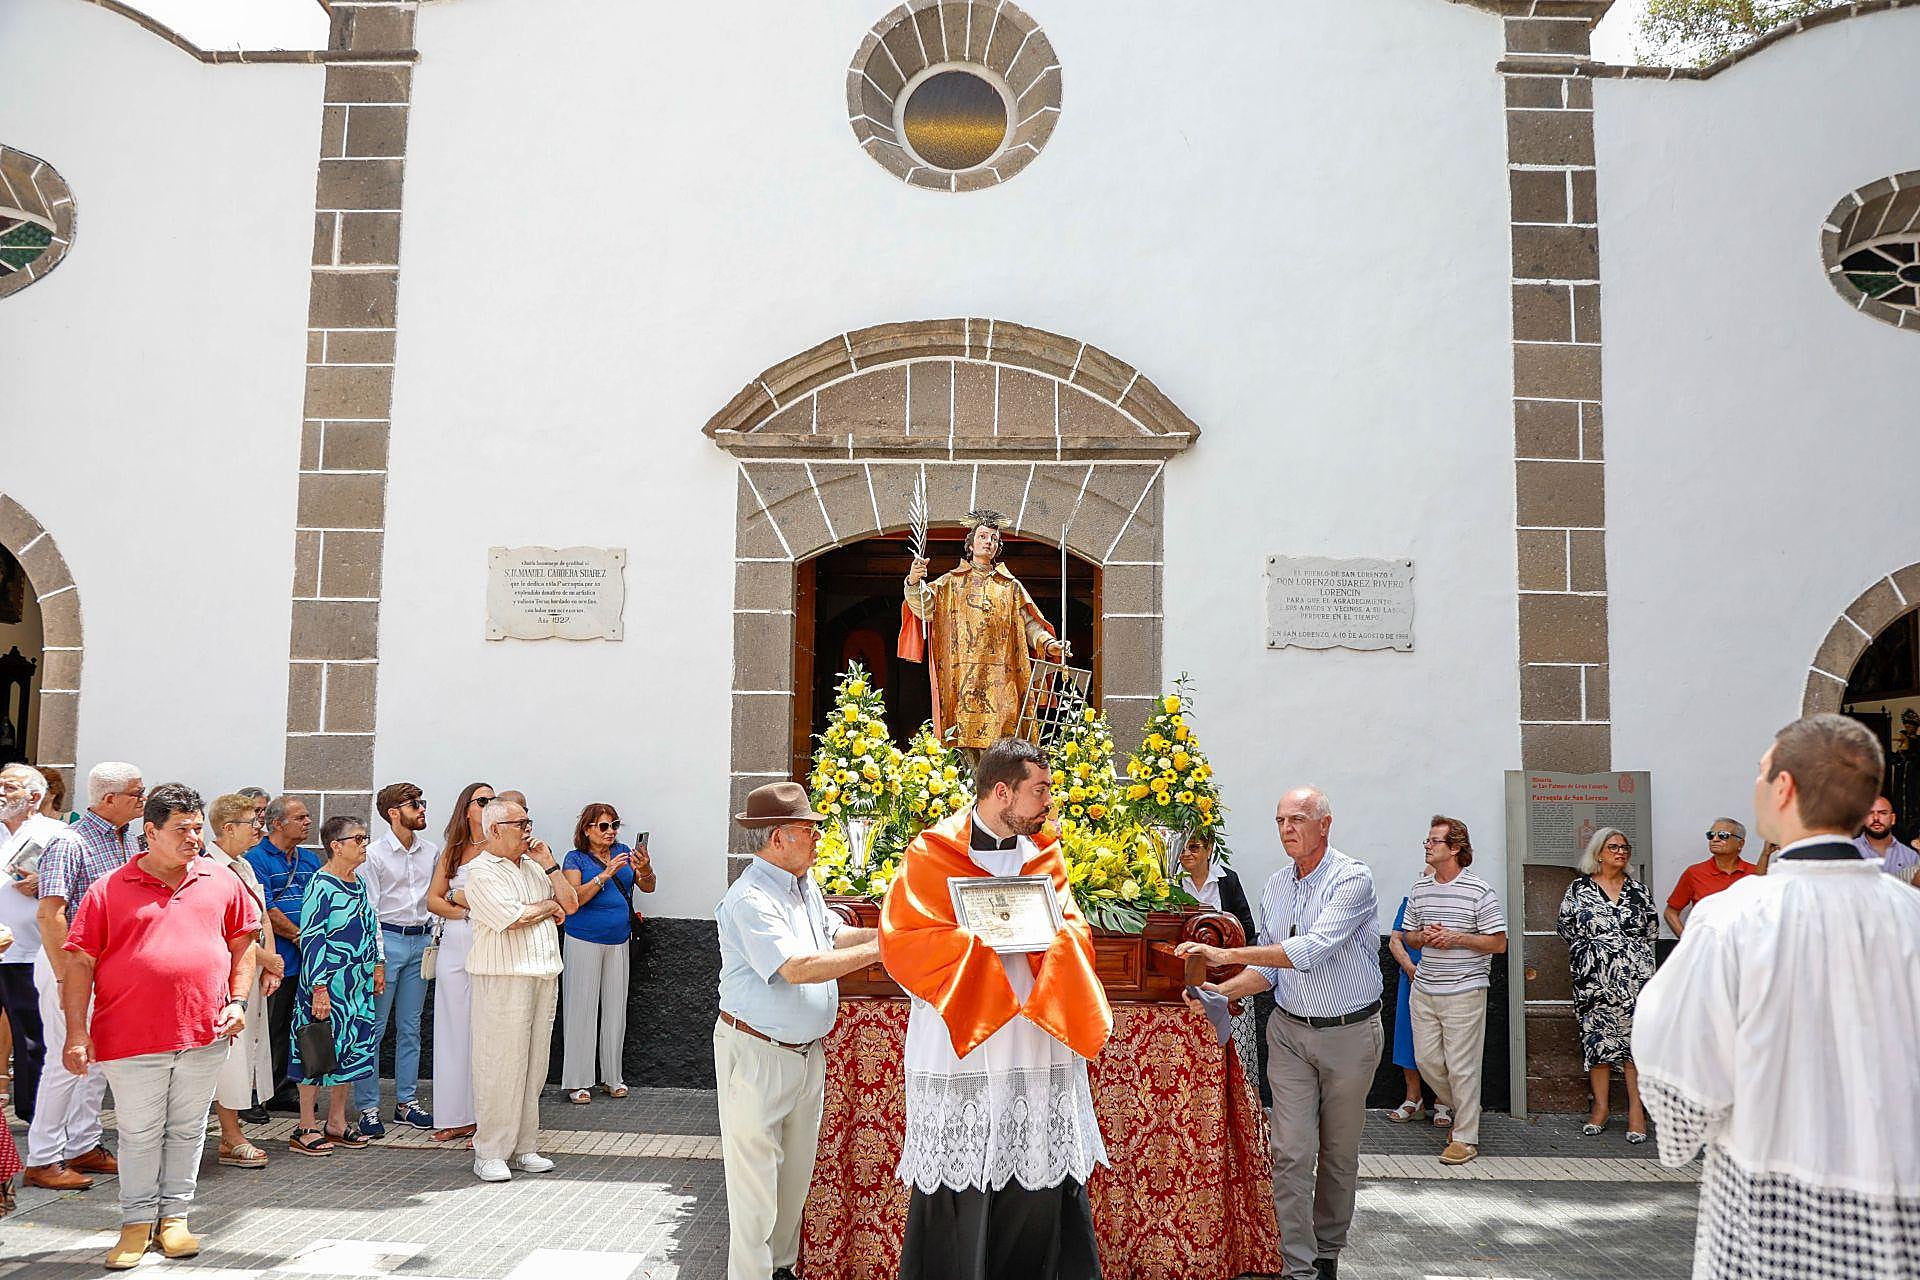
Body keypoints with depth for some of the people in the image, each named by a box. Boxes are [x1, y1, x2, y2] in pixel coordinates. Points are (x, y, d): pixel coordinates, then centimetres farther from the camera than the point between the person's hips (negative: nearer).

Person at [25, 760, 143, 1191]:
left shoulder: (130, 838, 8)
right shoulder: (70, 843, -17)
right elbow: (49, 914, -22)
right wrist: (65, 980, -24)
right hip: (71, 963, -8)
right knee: (68, 1061, -4)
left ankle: (83, 1146, 25)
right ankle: (42, 1160, 8)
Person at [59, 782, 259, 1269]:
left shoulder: (221, 880, 6)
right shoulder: (109, 890, -2)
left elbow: (243, 944, 13)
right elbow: (80, 963, -2)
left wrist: (238, 1001, 2)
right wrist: (77, 1032, -8)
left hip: (203, 1033, 2)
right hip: (131, 1037, -2)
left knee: (187, 1130, 12)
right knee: (139, 1134, 9)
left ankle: (174, 1216, 26)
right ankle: (137, 1223, 23)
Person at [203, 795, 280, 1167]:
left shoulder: (244, 867, 15)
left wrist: (270, 964, 1)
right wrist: (270, 961, -7)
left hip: (254, 968, 9)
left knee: (247, 1048, 10)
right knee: (229, 1047, -3)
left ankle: (232, 1134, 18)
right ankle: (231, 1139, 5)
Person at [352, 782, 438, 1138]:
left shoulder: (431, 851, 9)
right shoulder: (374, 854, -7)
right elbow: (367, 910, -9)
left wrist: (435, 939, 8)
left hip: (421, 940, 6)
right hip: (387, 939, -5)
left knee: (410, 1027, 12)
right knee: (373, 1028, -2)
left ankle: (407, 1102, 20)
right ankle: (368, 1108, 6)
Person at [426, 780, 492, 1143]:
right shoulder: (451, 851, 14)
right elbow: (433, 900, 10)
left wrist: (460, 897, -6)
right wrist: (467, 911, -4)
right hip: (454, 946, 5)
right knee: (453, 1028, 7)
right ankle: (458, 1117, 16)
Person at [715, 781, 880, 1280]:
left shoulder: (804, 884, 8)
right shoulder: (750, 899, -22)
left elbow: (833, 933, 20)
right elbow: (798, 968, -29)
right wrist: (876, 950, -24)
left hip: (807, 1051, 9)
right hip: (757, 1055, -9)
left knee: (796, 1174, 19)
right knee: (756, 1179, 0)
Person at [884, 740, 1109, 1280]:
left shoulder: (1044, 853, 13)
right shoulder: (934, 853, -2)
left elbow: (1075, 932, 10)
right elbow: (902, 941, -8)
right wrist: (986, 939, -13)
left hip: (1040, 1048, 4)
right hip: (961, 1045, -4)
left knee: (1042, 1186, 5)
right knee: (960, 1192, -2)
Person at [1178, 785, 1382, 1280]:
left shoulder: (1352, 878, -16)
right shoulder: (1275, 887, 5)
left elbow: (1312, 950, -28)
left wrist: (1226, 953, -29)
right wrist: (1222, 990, -9)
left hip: (1350, 1032, -4)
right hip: (1290, 1030, 4)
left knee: (1339, 1151, 11)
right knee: (1292, 1151, -5)